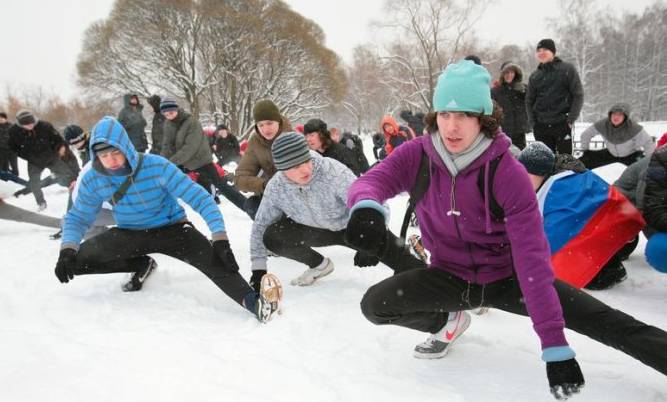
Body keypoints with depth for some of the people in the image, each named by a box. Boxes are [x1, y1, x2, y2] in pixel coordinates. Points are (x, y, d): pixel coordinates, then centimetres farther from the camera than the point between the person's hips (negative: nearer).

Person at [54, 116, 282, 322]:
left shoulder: (156, 166, -25)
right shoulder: (93, 180, -13)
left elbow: (199, 198, -26)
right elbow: (77, 218, 1)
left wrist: (220, 239, -36)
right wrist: (67, 251, -20)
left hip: (171, 228, -4)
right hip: (129, 234, 5)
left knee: (212, 258, -33)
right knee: (77, 260, -13)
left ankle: (254, 303, -53)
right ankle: (141, 265, 6)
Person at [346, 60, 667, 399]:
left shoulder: (508, 173, -23)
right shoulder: (417, 156, -15)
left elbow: (532, 256, -27)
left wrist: (554, 344, -32)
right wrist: (366, 207, -52)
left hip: (505, 277, -2)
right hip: (450, 275, 3)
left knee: (607, 322, -16)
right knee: (374, 305, -16)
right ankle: (447, 322, 11)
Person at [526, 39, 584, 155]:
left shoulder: (567, 70, 2)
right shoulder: (535, 76, 12)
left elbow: (578, 95, -1)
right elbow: (529, 101, 16)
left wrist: (571, 119, -9)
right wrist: (532, 121, 3)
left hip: (562, 124, -3)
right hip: (540, 127, 3)